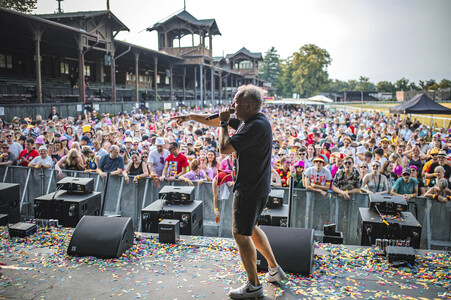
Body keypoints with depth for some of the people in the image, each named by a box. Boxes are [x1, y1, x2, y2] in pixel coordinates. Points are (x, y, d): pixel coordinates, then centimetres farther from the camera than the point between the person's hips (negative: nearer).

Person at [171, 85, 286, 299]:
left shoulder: (256, 126, -24)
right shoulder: (248, 120, 7)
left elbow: (224, 148, -26)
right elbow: (216, 121, 18)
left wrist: (223, 123, -11)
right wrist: (189, 117, 20)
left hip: (250, 189, -10)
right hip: (257, 186, 10)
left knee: (241, 234, 1)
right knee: (250, 228, 23)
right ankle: (275, 269, 33)